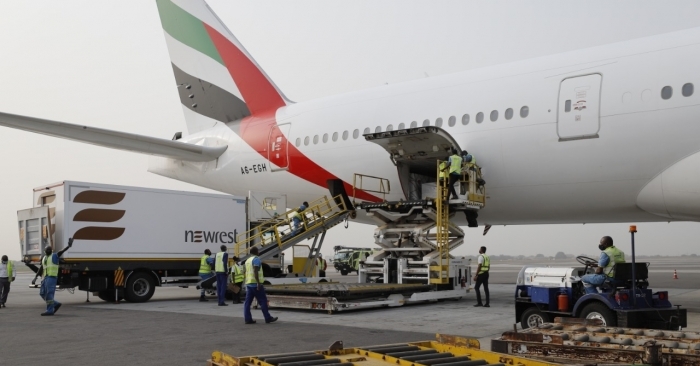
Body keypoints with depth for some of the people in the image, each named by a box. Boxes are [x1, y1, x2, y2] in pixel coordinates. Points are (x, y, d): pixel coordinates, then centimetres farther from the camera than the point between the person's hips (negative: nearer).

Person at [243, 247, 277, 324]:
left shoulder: (247, 260, 17)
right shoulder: (256, 259, -9)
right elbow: (255, 271, -20)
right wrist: (258, 282, -23)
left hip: (248, 283, 8)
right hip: (255, 284, -8)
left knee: (248, 302, 3)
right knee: (263, 301, -2)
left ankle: (248, 319, 0)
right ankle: (268, 318, 1)